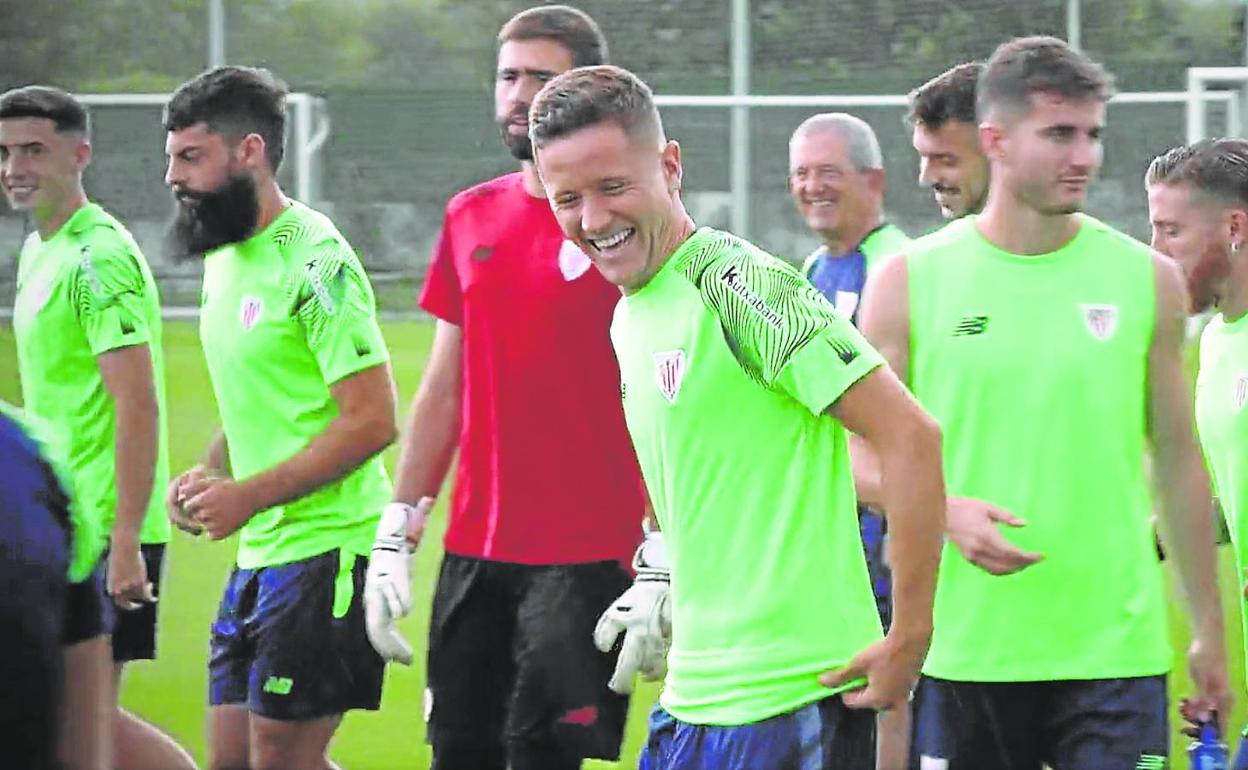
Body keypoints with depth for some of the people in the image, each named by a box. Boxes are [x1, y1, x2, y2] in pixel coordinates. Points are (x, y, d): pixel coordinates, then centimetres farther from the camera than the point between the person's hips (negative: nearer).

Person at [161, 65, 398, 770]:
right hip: (258, 554, 9)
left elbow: (372, 420, -19)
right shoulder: (225, 257, 14)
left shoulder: (317, 262, -15)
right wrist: (209, 474, 6)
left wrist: (249, 496, -19)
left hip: (325, 548, -9)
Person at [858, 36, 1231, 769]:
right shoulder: (910, 281, 2)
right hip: (964, 647, 0)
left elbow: (1179, 461, 11)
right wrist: (947, 511, -15)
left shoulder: (1148, 280, 5)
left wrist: (1210, 629, 11)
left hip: (1116, 648, 0)